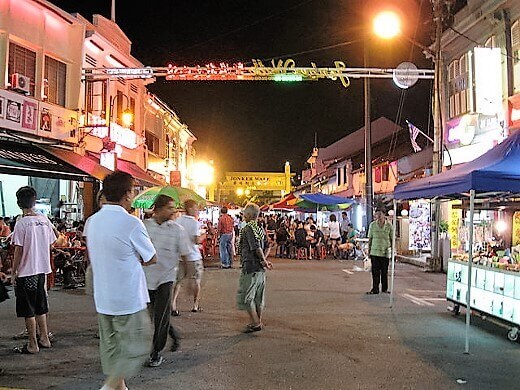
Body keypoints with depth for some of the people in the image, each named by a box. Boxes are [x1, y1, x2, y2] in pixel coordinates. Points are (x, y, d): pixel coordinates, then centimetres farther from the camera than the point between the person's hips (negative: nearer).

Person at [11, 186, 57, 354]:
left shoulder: (22, 223, -15)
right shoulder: (45, 220, 2)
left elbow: (18, 251, -14)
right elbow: (50, 244, 8)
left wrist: (13, 273, -5)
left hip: (26, 272, -6)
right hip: (42, 270, 6)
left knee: (28, 310, 3)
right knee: (40, 307, 18)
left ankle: (32, 345, 10)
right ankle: (44, 339, 25)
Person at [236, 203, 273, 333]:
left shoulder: (248, 229, -15)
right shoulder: (260, 229, 12)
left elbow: (257, 248, -22)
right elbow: (267, 247, 11)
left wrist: (264, 261, -10)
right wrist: (264, 260, 0)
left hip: (250, 268, -9)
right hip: (260, 269, 9)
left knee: (245, 297, -1)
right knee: (258, 297, 15)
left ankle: (255, 323, 0)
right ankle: (257, 321, 23)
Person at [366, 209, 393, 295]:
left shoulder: (389, 226, 1)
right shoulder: (372, 225, 3)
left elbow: (392, 239, 6)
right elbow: (370, 238, 8)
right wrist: (369, 250, 6)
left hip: (385, 252, 0)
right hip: (374, 252, 0)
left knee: (384, 271, 6)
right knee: (375, 271, 1)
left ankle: (384, 288, 19)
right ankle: (375, 289, 8)